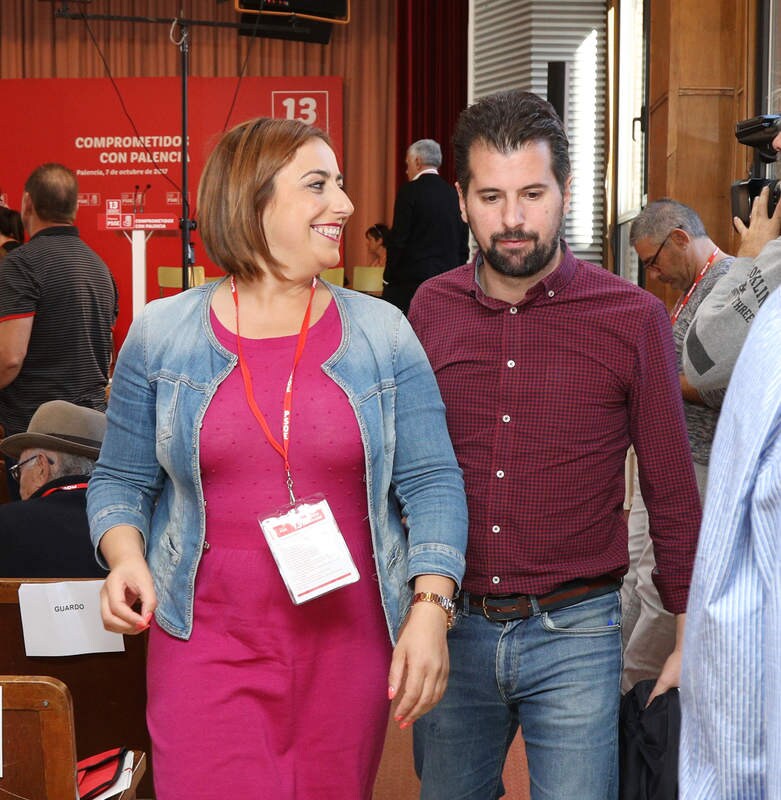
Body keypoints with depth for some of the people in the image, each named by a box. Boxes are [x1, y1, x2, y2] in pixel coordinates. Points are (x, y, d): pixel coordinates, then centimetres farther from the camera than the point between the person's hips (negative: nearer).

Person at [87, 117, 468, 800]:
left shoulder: (382, 333, 1)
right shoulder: (161, 334, 1)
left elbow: (431, 482, -1)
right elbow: (122, 480, 9)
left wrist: (431, 605, -13)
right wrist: (126, 556, -11)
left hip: (350, 644, 1)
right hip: (208, 644, -1)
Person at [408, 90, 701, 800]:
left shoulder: (633, 317, -7)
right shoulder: (431, 309, 0)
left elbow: (671, 491, -1)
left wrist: (691, 634, 0)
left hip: (574, 635, -3)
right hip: (452, 627, 3)